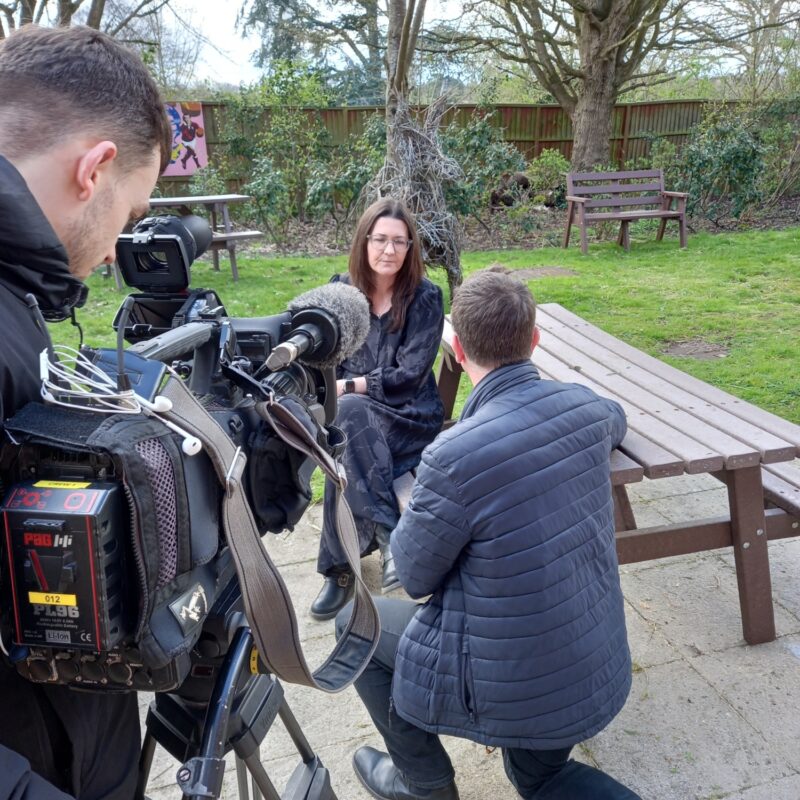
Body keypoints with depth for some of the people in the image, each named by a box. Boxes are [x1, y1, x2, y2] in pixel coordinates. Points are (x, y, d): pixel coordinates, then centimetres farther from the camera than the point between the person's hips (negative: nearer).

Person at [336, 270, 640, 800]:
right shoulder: (588, 406, -9)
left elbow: (415, 576, -12)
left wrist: (421, 509, 6)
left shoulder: (454, 457, -29)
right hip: (603, 679, 6)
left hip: (513, 693, -6)